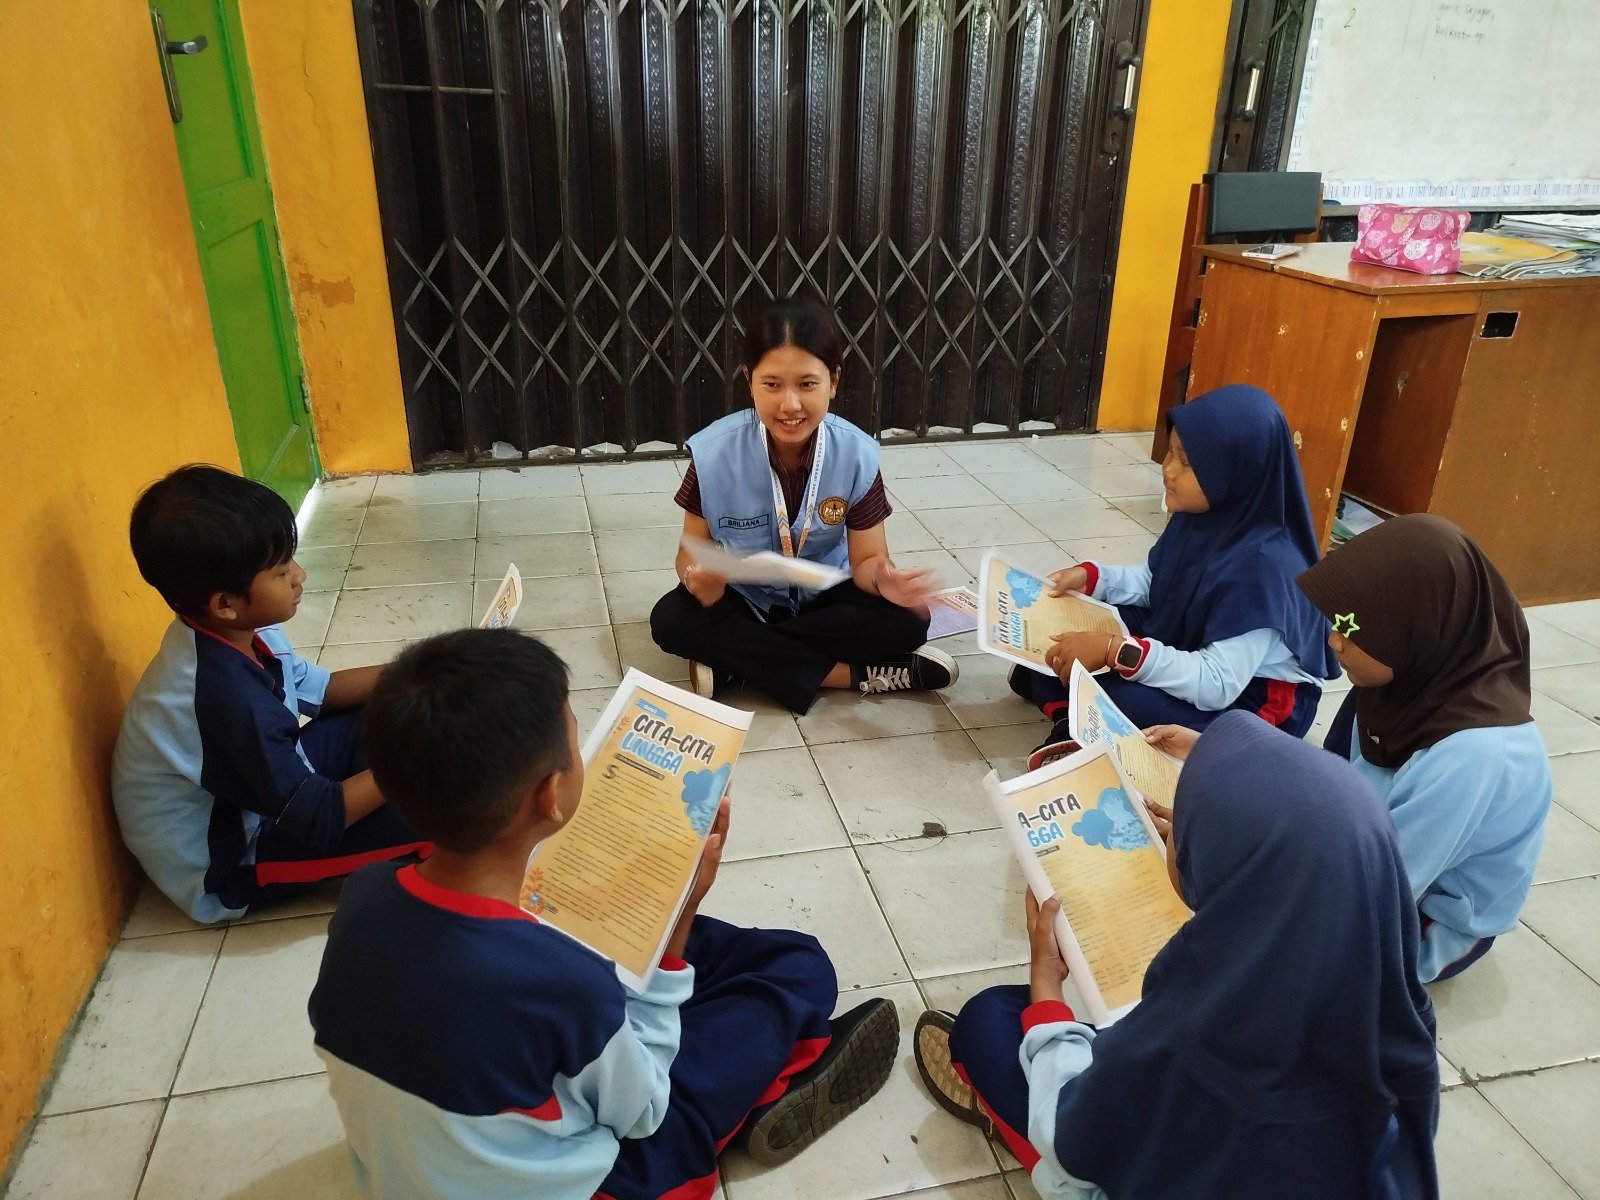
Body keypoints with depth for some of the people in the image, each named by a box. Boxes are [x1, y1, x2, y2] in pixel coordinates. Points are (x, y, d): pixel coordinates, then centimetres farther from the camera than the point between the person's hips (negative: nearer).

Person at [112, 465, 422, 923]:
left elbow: (317, 689, 7)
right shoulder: (227, 694, -36)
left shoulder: (234, 631, -12)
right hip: (222, 869, -8)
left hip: (257, 794, 8)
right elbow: (319, 820, -29)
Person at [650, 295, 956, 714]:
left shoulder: (856, 454, -18)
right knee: (671, 621, -30)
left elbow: (866, 559, -12)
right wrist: (698, 578, -39)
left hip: (824, 597, 0)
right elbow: (691, 551, -13)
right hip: (743, 598, 0)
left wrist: (883, 578, -38)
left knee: (907, 618, -26)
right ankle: (854, 673, -25)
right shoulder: (714, 452, -20)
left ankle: (736, 658, -21)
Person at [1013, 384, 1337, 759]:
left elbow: (1216, 687, -33)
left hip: (1260, 701, -8)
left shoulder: (1262, 565, -33)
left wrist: (1113, 652, -40)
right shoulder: (1200, 513, -9)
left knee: (1124, 701, -32)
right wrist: (1089, 577, -7)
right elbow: (1153, 581, 9)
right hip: (1188, 645, 8)